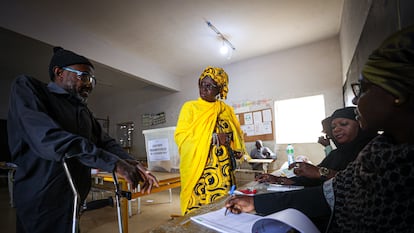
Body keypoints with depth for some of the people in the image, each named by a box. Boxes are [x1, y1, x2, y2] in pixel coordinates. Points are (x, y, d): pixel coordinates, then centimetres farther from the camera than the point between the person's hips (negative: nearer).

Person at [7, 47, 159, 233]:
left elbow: (105, 141, 4)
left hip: (75, 198, 7)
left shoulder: (84, 111, 13)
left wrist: (131, 163, -16)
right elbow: (47, 137, -26)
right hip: (43, 201, -6)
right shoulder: (27, 87, -9)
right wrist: (113, 163, -29)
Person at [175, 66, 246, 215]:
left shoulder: (227, 110, 13)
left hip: (224, 171, 3)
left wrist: (237, 151, -4)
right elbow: (180, 136, -8)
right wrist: (213, 138, -15)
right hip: (199, 169, -3)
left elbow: (238, 136, 18)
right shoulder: (190, 107, 3)